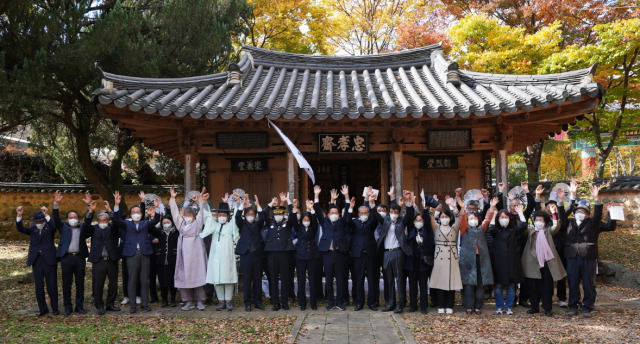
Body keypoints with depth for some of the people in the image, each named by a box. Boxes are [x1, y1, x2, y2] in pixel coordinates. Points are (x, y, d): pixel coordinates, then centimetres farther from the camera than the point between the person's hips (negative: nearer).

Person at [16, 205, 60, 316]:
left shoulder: (49, 228, 2)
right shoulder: (32, 229, 9)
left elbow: (53, 225, -21)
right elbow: (20, 229, -6)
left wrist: (46, 215, -38)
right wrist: (19, 215, -23)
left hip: (49, 260, -3)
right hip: (36, 260, 3)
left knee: (52, 285, 1)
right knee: (38, 286, 5)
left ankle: (55, 308, 14)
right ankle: (43, 308, 16)